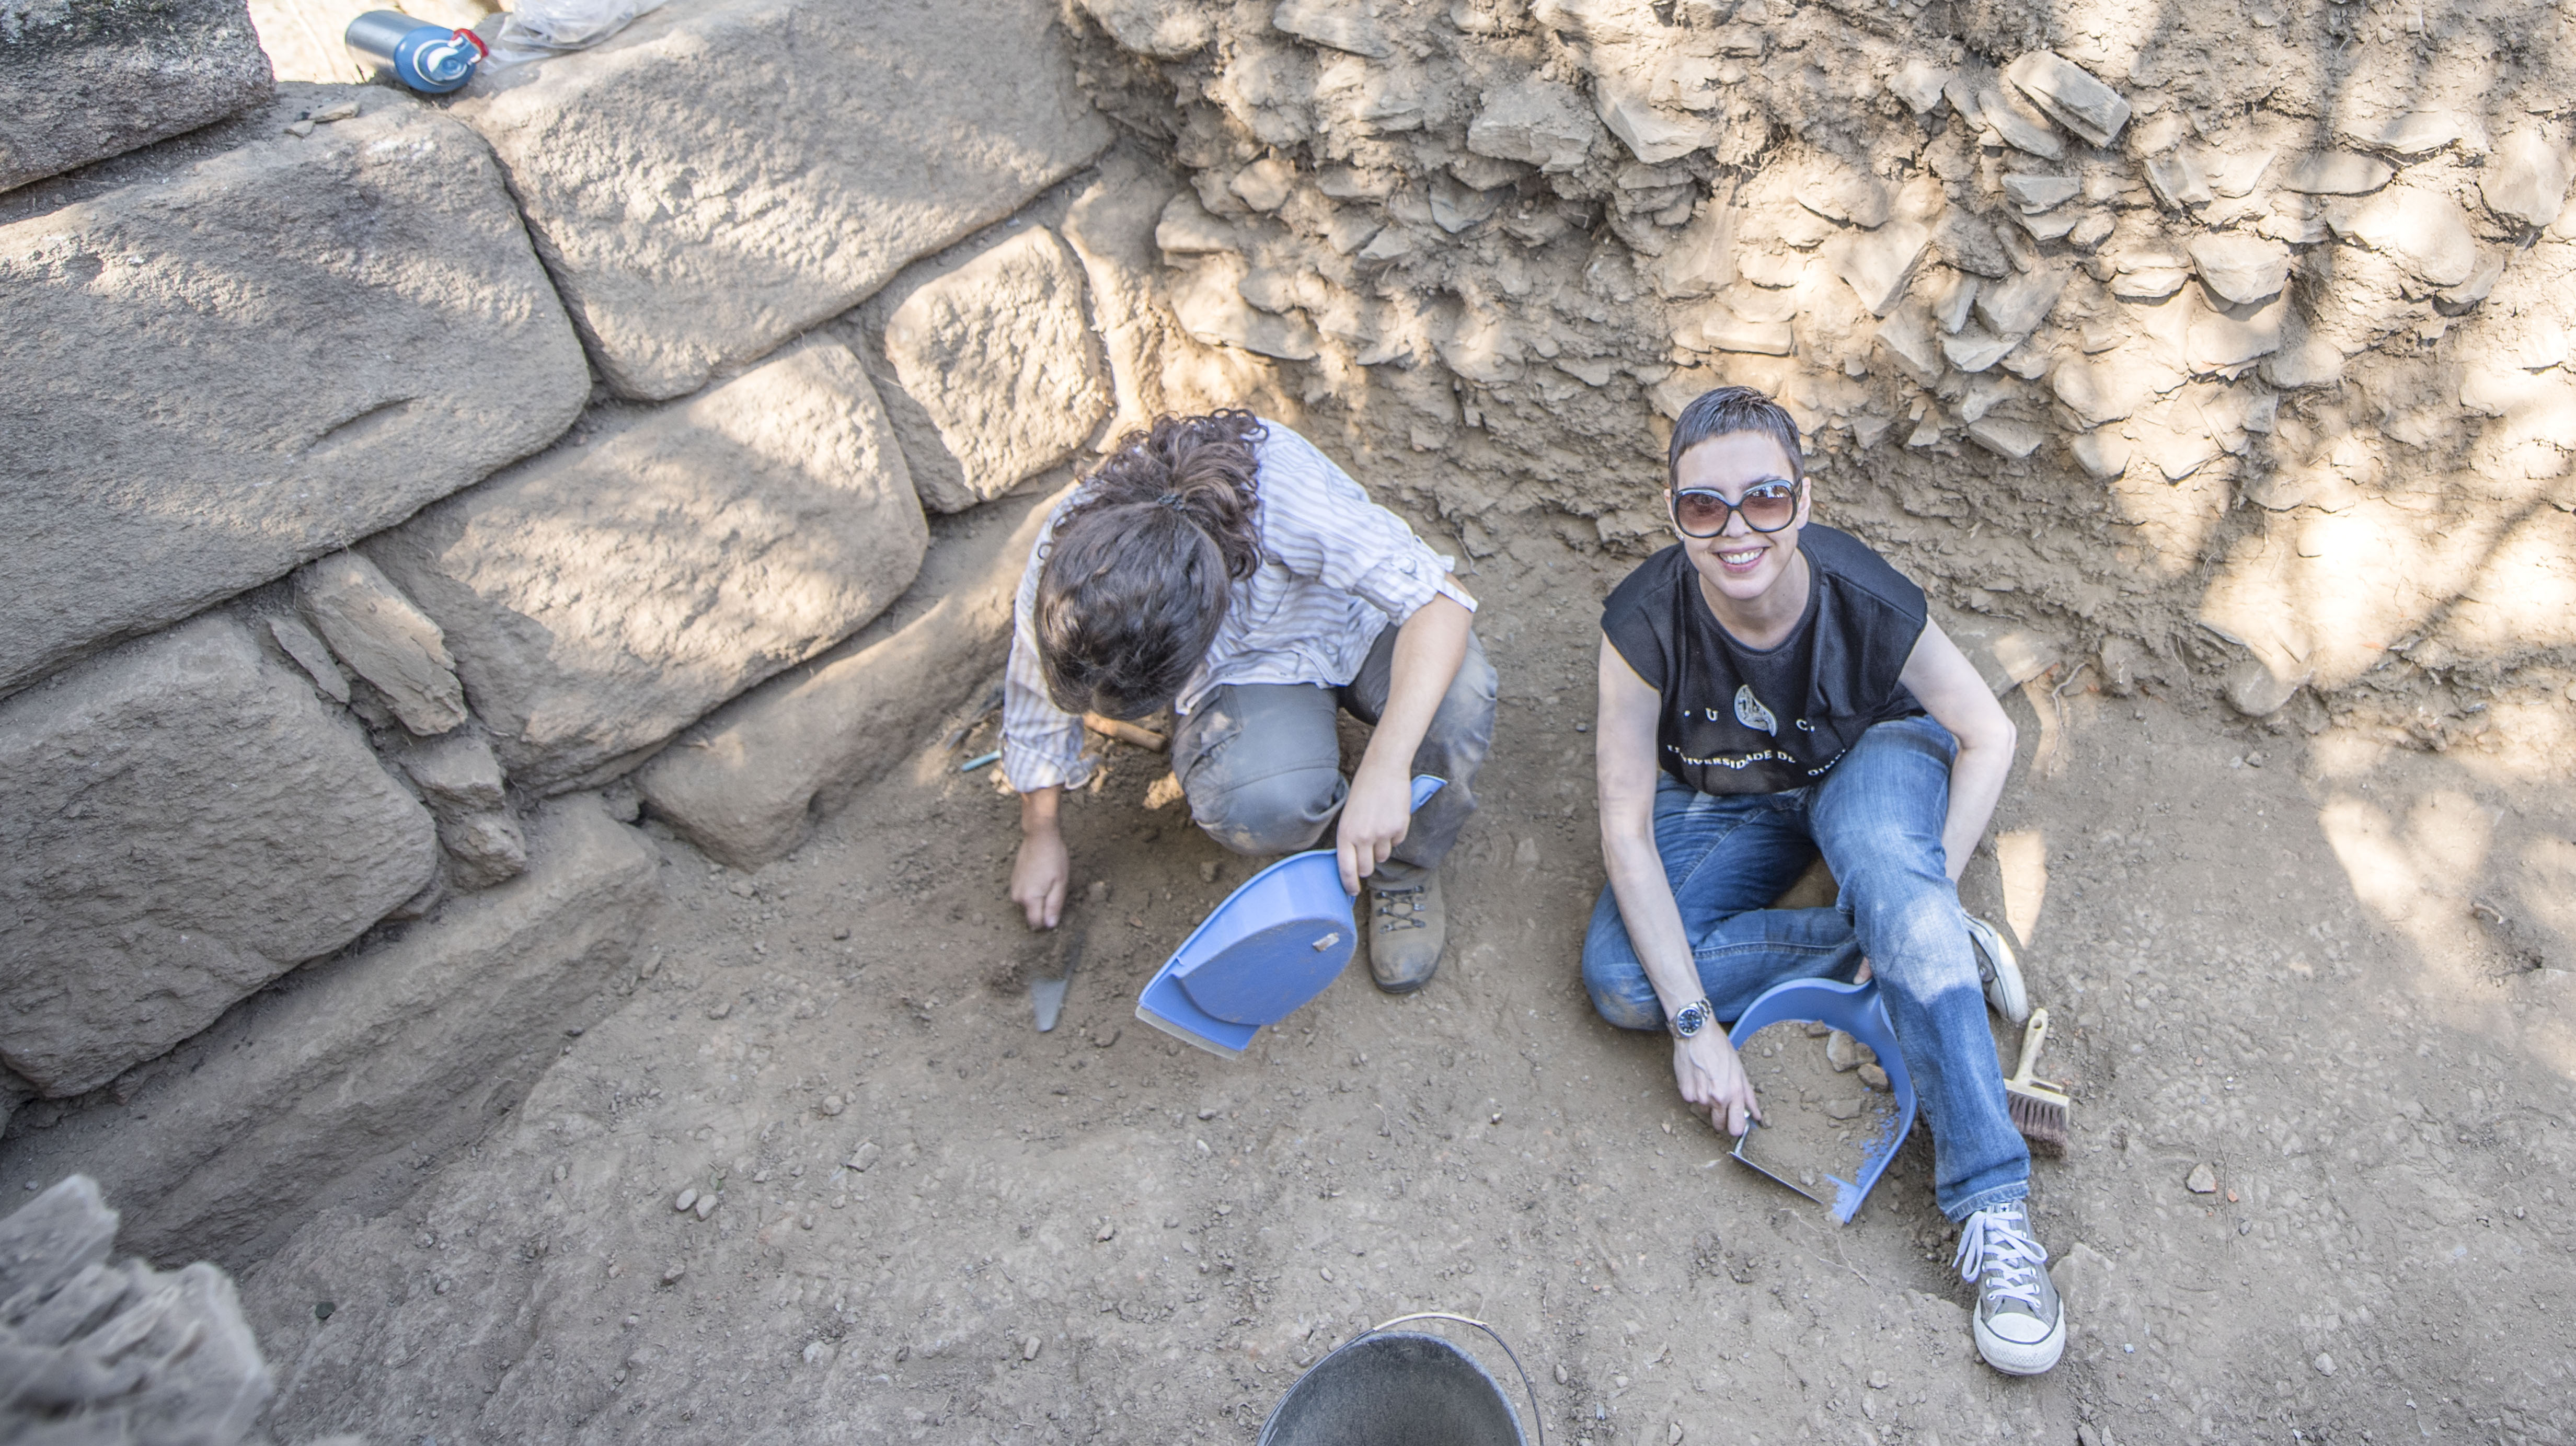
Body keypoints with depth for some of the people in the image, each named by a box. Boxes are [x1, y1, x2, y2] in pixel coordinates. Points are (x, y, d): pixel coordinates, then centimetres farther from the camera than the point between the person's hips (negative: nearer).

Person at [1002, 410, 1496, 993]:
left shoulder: (1285, 491, -40)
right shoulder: (1060, 565, -26)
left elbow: (1441, 599, -38)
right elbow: (1038, 709, -6)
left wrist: (1384, 768, -48)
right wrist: (1040, 835, 7)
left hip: (1356, 625, -1)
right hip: (1247, 672, 1)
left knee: (1459, 700, -35)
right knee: (1260, 804, -33)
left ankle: (1406, 870, -5)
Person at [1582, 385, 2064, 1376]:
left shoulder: (1867, 603, -28)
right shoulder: (1644, 622, -29)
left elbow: (1988, 737, -11)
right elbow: (1626, 824, -25)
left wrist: (1919, 897, -21)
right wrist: (1693, 1025, -28)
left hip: (1872, 761, -1)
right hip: (1724, 803, 2)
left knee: (1886, 867, -38)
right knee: (1620, 982, -23)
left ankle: (1992, 1206, -31)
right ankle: (1945, 955, -15)